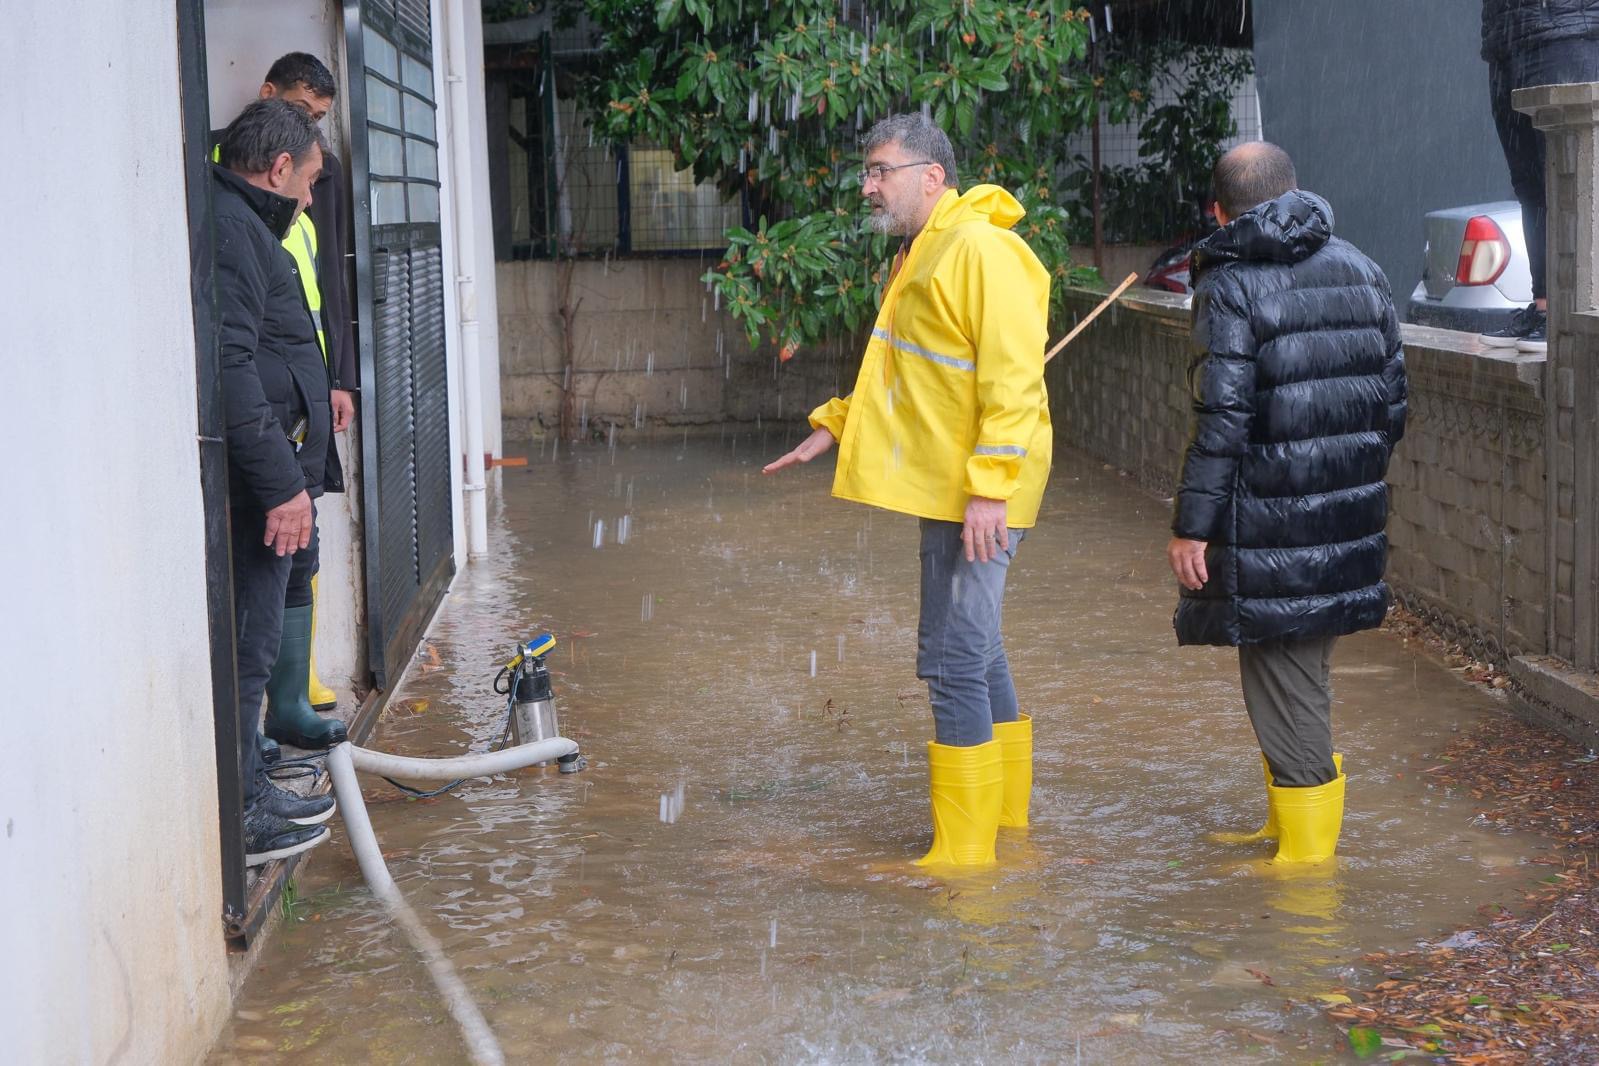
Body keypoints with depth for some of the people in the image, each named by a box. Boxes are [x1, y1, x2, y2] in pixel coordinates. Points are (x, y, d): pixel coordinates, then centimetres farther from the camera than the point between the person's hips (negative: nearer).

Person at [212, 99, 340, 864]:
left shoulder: (244, 225, 19)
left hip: (261, 482, 11)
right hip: (250, 483, -11)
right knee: (246, 643, -5)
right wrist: (280, 483, -23)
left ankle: (248, 791, 29)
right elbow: (230, 369, -25)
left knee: (252, 642, 18)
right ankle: (236, 818, 2)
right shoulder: (227, 227, -16)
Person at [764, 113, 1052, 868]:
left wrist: (989, 486, -26)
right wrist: (836, 426, 16)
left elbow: (1012, 381, -22)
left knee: (953, 661, -8)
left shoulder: (981, 250, -16)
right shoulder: (920, 255, 17)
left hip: (976, 495, -11)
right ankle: (1006, 826, 30)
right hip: (944, 489, 11)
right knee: (977, 655, 17)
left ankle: (963, 852, 0)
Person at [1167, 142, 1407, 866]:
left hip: (1269, 530, -7)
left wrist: (1190, 526, -12)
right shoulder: (1361, 271, 9)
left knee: (1284, 689, 0)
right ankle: (1287, 825, 33)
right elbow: (1392, 398, 12)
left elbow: (1222, 419, -17)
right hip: (1347, 521, 7)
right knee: (1302, 676, 20)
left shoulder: (1230, 285, -11)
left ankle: (1305, 858, 6)